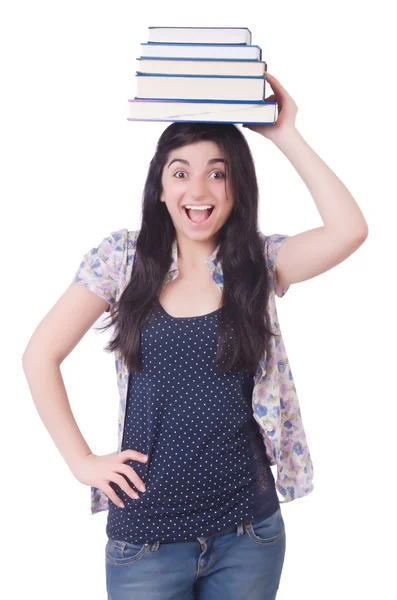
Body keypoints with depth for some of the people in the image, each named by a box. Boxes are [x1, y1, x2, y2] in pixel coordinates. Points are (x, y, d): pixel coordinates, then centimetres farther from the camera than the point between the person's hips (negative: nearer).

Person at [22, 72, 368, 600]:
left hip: (247, 532, 1)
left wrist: (285, 134, -13)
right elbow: (40, 355, 0)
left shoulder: (260, 261, -1)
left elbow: (349, 229, -19)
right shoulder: (123, 257, -3)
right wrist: (82, 460, -4)